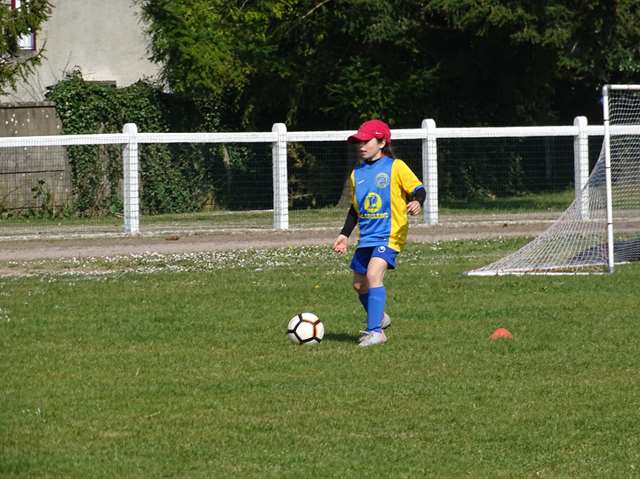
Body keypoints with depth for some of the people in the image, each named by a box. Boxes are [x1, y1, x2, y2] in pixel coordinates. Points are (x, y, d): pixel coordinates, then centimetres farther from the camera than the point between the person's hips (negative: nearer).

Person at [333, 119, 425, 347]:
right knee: (359, 284, 10)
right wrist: (345, 234, 16)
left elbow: (418, 189, -8)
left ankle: (375, 331, -21)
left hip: (390, 234, -7)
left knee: (373, 275, -23)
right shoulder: (357, 173, 14)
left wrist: (417, 202, -30)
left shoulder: (396, 167, -5)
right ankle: (379, 318, 36)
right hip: (366, 237, 7)